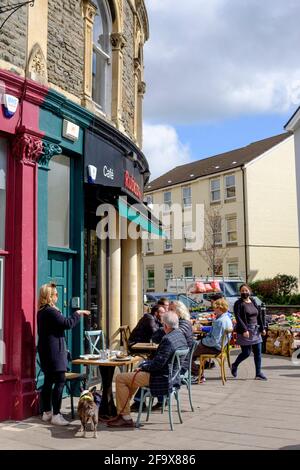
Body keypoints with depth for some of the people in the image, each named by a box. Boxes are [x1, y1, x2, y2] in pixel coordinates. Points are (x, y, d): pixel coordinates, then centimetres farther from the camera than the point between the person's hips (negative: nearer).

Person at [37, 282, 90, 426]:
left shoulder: (42, 311, 14)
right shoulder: (50, 311, -17)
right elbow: (67, 323, -20)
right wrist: (77, 313, -8)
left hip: (45, 350, 10)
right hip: (54, 351, -10)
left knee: (48, 381, 13)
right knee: (60, 381, -8)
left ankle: (47, 412, 19)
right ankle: (56, 415, -7)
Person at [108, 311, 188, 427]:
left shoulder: (168, 340, -25)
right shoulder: (181, 335, 6)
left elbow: (158, 363, -25)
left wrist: (143, 367, -7)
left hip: (163, 379, -11)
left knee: (120, 378, -4)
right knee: (133, 375, 29)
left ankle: (125, 417, 2)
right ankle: (124, 409, 33)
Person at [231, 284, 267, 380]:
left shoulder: (253, 302, 11)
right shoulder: (238, 304, -8)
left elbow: (259, 315, 14)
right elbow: (238, 318, -16)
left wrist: (262, 328, 10)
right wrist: (244, 330, -23)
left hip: (255, 331, 6)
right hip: (245, 331, -6)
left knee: (258, 352, 4)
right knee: (246, 353, -3)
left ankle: (258, 373, 12)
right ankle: (234, 366, 22)